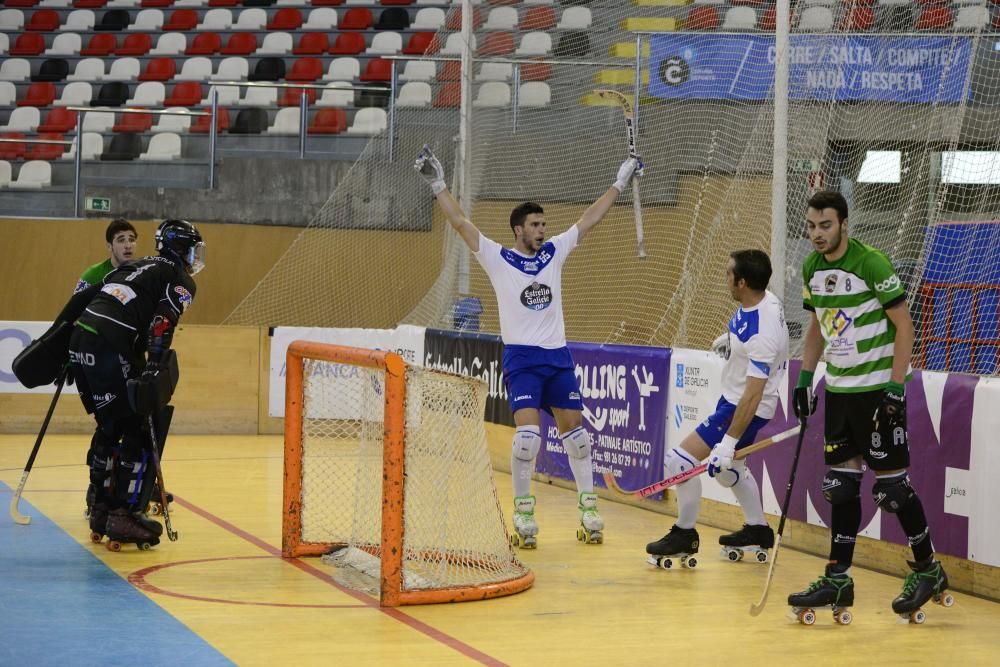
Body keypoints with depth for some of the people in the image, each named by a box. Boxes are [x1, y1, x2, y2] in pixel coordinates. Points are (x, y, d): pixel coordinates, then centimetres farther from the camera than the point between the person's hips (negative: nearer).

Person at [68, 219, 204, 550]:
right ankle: (124, 516, -9)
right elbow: (162, 324, -13)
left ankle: (101, 511, 25)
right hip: (111, 351, -8)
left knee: (110, 427, 20)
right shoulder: (180, 280, 6)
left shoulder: (136, 267, 27)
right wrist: (155, 366, -21)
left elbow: (82, 298, 24)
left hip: (80, 344, 8)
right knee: (138, 432, -3)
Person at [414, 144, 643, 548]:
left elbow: (589, 219, 15)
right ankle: (523, 512, -4)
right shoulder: (498, 259, -1)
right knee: (528, 433, -17)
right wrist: (438, 185, -13)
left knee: (575, 430, 5)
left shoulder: (554, 252, 9)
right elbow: (461, 223, -7)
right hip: (521, 359, -4)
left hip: (558, 356, 4)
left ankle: (588, 507, 16)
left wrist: (619, 184, 18)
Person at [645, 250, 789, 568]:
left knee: (680, 461, -13)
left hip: (745, 408, -10)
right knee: (729, 469, 28)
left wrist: (729, 441, -32)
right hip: (731, 398, 10)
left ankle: (684, 535, 4)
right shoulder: (764, 299, -8)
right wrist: (730, 337, 26)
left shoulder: (761, 335, -34)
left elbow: (753, 394, -33)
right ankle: (758, 531, 42)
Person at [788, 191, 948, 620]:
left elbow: (904, 326, -14)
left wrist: (896, 385, -18)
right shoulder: (812, 268, 6)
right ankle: (838, 580, 10)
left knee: (890, 483, -4)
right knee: (840, 483, 6)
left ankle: (928, 570, 11)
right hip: (838, 388, 7)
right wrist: (804, 379, 12)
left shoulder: (872, 264, -17)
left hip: (878, 388, -7)